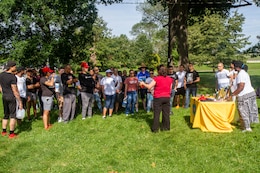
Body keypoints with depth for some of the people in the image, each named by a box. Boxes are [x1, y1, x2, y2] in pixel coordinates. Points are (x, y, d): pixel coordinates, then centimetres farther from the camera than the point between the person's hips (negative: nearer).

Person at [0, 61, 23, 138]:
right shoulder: (12, 77, -20)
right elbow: (15, 91, -19)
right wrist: (20, 101, -14)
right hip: (12, 97, -7)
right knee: (13, 116, 3)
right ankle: (11, 133, 8)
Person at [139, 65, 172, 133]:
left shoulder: (156, 78, -11)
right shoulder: (169, 79, 3)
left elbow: (149, 87, -12)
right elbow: (170, 90, 9)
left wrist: (143, 83, 3)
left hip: (158, 98, -4)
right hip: (167, 97, 4)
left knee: (156, 113, 3)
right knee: (166, 113, 11)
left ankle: (155, 128, 7)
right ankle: (166, 127, 18)